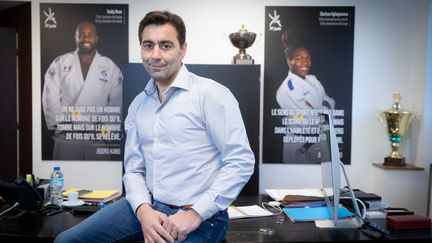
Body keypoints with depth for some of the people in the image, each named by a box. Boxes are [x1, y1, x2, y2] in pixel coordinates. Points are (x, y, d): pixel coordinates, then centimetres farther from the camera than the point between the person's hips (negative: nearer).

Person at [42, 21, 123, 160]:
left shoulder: (110, 67, 6)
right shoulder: (60, 63, 7)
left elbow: (117, 101, 3)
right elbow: (50, 96, 3)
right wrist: (60, 122, -6)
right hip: (66, 137, 0)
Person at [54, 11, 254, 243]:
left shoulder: (210, 93, -10)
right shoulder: (138, 105, 9)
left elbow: (241, 161, -14)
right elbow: (133, 169, 11)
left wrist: (196, 213, -16)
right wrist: (144, 210, -8)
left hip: (199, 216, -5)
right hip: (148, 207, 6)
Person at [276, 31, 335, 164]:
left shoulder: (313, 79, 4)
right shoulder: (287, 89, -20)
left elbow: (330, 101, 9)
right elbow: (308, 120, -21)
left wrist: (326, 104, -12)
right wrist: (323, 108, -5)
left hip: (321, 141, 7)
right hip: (301, 147, -7)